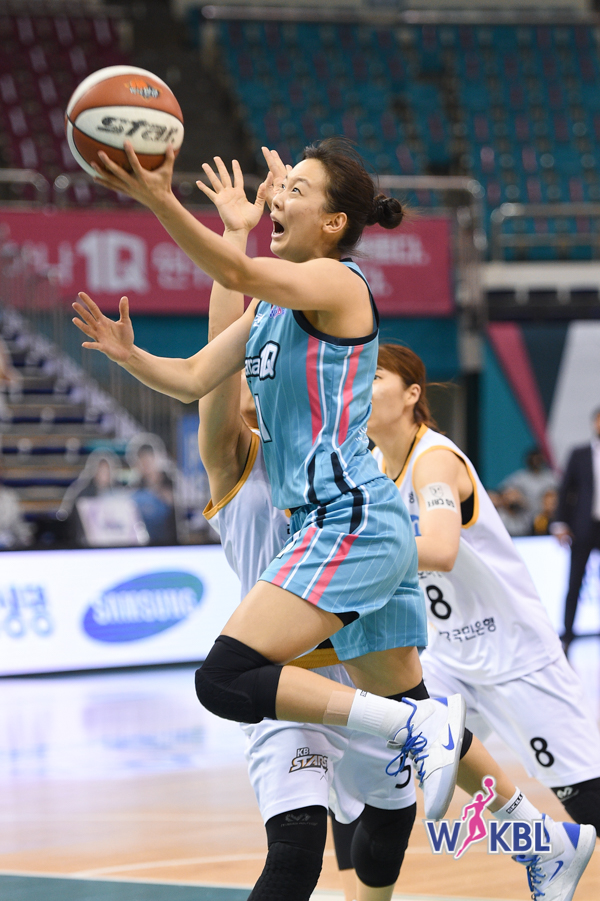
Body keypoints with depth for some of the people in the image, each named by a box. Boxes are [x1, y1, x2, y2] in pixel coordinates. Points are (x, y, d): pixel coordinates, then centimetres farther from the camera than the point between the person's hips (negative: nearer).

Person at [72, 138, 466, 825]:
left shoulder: (337, 281, -8)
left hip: (351, 521, -10)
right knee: (403, 707, 16)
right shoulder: (272, 304, 19)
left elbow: (237, 273, -26)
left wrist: (159, 201, -38)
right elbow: (194, 380, 17)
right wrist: (129, 355, -2)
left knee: (225, 680, -20)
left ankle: (420, 727, -17)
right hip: (354, 527, 10)